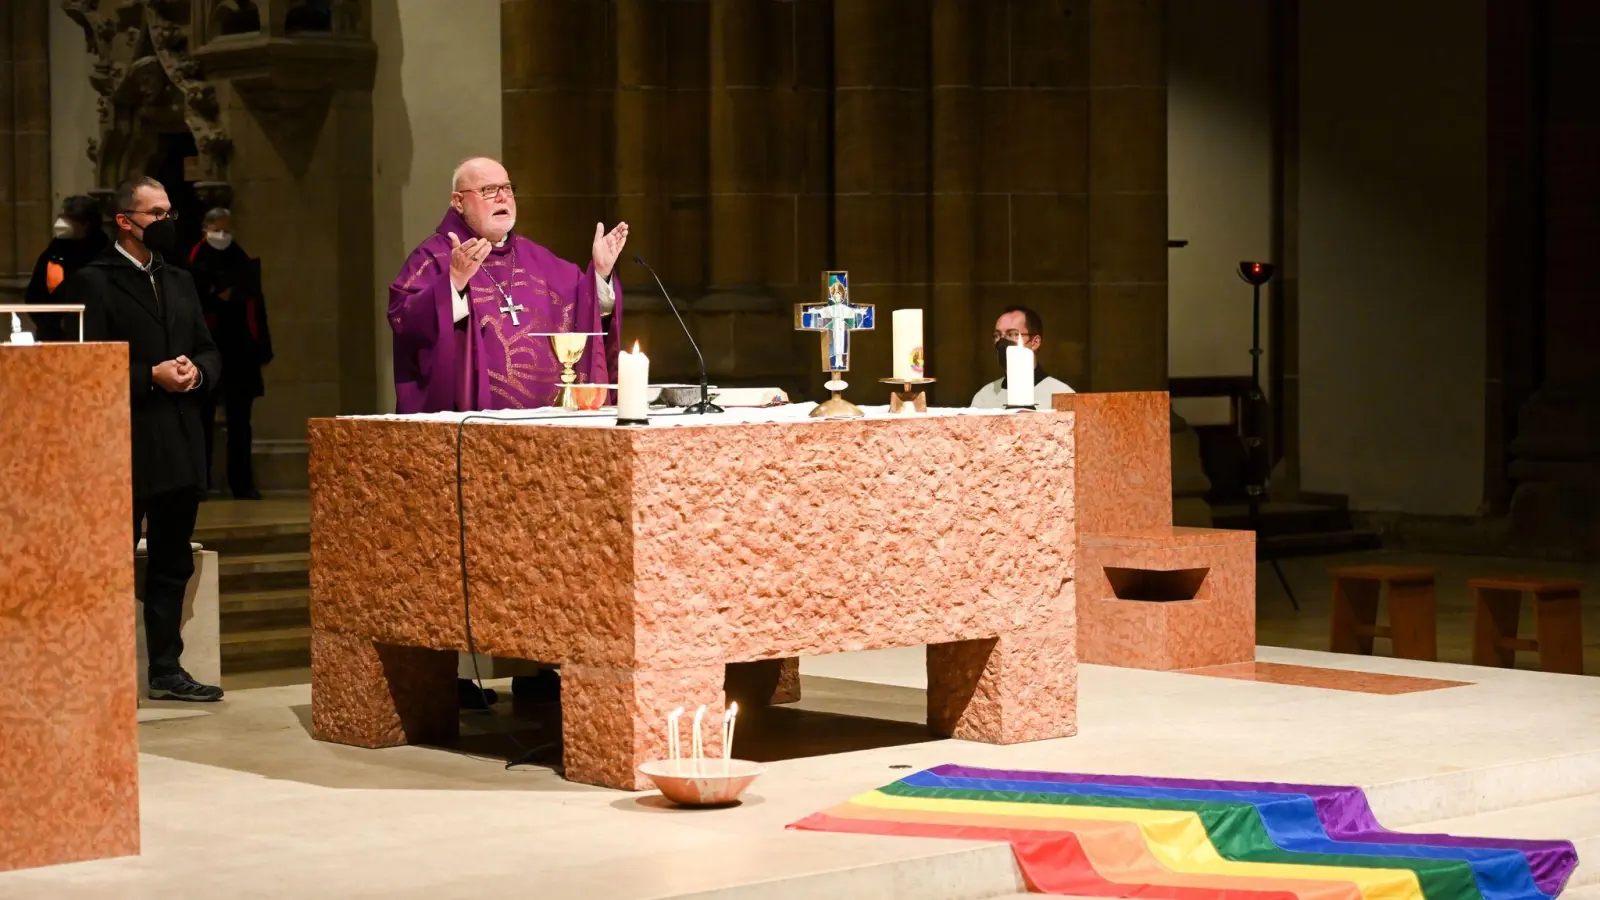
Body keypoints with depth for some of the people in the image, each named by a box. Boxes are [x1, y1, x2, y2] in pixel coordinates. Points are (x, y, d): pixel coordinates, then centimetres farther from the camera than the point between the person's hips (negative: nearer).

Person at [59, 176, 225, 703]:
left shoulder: (180, 282, 17)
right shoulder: (93, 283, -5)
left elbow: (209, 353, 18)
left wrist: (196, 371, -4)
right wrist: (151, 377, -19)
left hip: (181, 447, 7)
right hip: (126, 447, -7)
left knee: (172, 566, 12)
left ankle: (167, 670, 19)